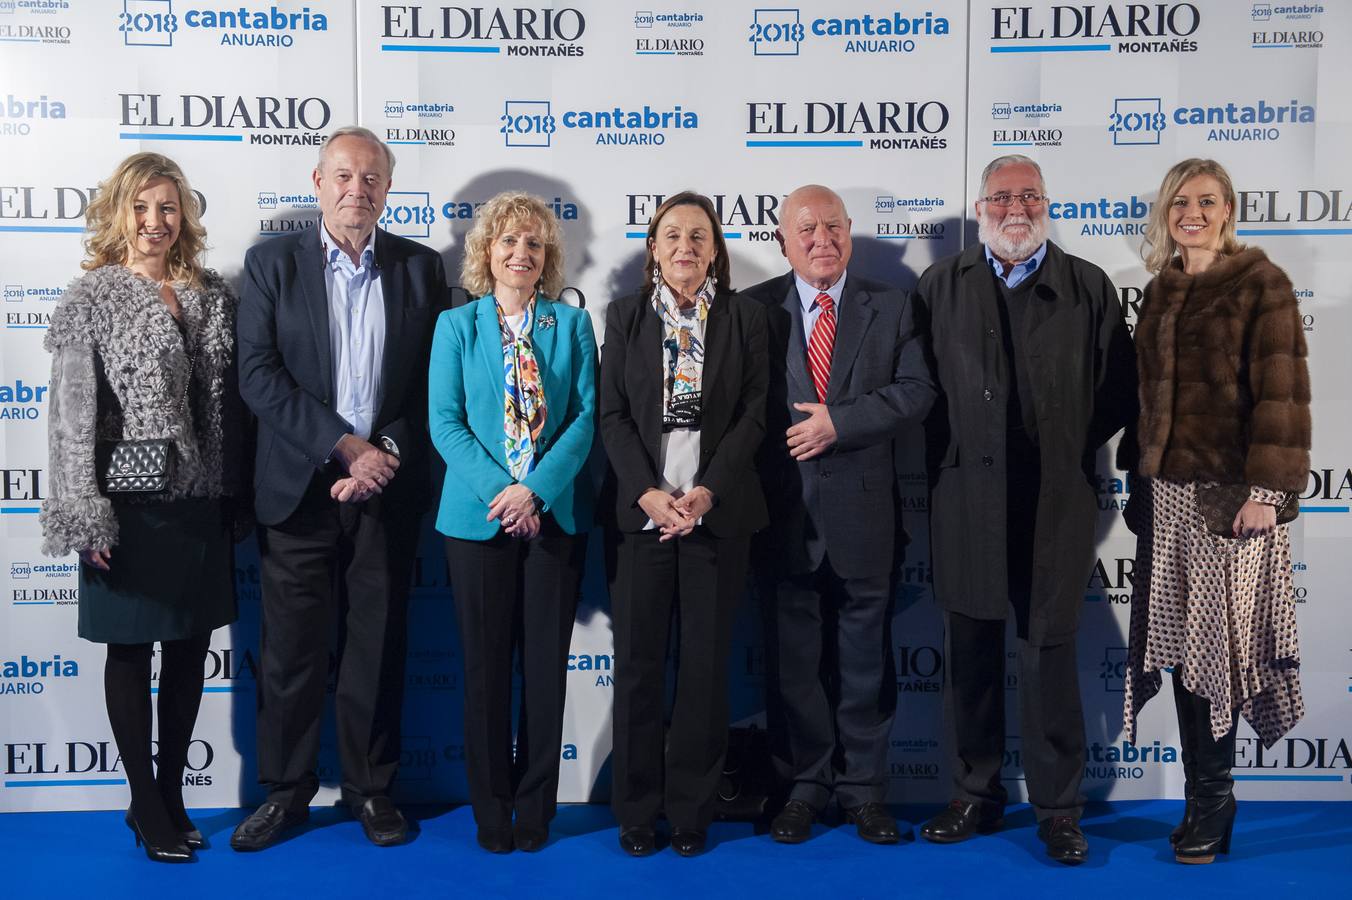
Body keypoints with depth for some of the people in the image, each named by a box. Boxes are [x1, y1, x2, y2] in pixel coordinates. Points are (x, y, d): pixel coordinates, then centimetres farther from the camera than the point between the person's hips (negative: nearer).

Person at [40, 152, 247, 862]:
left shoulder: (213, 296, 6)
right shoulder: (91, 299, -5)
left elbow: (230, 402, 8)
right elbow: (73, 414, -9)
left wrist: (238, 498, 7)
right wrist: (86, 518, -14)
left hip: (202, 504, 4)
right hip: (132, 506, -4)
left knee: (190, 648, 12)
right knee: (131, 651, 8)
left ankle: (171, 794, 27)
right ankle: (146, 804, 21)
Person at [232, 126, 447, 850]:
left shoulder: (421, 267, 6)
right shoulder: (272, 264, 3)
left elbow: (435, 382, 3)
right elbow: (258, 375, -6)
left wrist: (389, 454, -10)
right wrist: (346, 446, -14)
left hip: (387, 490, 1)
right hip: (299, 487, -1)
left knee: (378, 647, 9)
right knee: (290, 647, 6)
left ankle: (371, 787, 24)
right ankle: (286, 789, 23)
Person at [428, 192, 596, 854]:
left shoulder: (572, 324, 6)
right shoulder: (456, 326, 5)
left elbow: (585, 416, -2)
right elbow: (445, 422, -2)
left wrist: (537, 489, -15)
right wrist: (497, 491, -15)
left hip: (555, 517, 1)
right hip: (478, 517, 0)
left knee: (546, 663, 6)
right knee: (487, 663, 6)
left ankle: (535, 809, 18)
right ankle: (491, 809, 18)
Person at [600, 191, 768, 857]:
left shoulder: (745, 318, 6)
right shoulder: (625, 316, 8)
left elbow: (754, 414, -1)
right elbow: (612, 414, 1)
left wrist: (706, 491, -13)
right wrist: (648, 492, -11)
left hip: (717, 513, 0)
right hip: (639, 510, 0)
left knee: (706, 664, 4)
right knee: (638, 662, 4)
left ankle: (692, 809, 17)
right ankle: (636, 809, 17)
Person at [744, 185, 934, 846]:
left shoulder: (891, 307, 5)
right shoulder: (755, 310, 3)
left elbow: (916, 391, -5)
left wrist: (839, 420, -15)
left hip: (863, 511, 0)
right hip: (784, 512, 0)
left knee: (865, 659, 9)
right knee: (792, 659, 9)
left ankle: (864, 789, 22)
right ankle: (805, 785, 23)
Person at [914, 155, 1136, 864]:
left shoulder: (1090, 288, 6)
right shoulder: (941, 285, 8)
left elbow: (1119, 391, 6)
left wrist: (1072, 447, 2)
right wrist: (946, 454, 3)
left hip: (1055, 501, -1)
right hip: (966, 495, 2)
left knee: (1050, 652, 2)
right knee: (969, 652, 9)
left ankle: (1058, 808, 15)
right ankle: (975, 796, 22)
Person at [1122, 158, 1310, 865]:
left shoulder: (1260, 283, -5)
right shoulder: (1159, 291, 14)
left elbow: (1280, 393, -11)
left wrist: (1266, 490, -17)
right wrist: (1141, 482, 13)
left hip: (1229, 490, -6)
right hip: (1166, 491, 6)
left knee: (1216, 643, 1)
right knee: (1180, 643, 8)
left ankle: (1211, 800, 15)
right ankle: (1203, 799, 19)